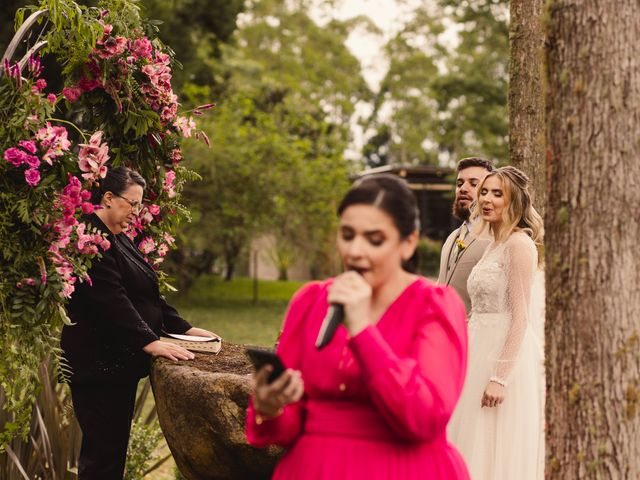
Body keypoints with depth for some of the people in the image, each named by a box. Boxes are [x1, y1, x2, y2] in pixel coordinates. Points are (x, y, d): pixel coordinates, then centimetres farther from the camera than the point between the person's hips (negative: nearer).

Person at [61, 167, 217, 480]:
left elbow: (147, 296, 21)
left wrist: (184, 328, 11)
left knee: (114, 449, 11)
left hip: (120, 362, 10)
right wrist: (149, 341, -29)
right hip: (99, 363, -10)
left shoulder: (119, 239, 18)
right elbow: (110, 300, -24)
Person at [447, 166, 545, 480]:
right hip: (482, 355, 9)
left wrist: (500, 377, -22)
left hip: (506, 357, -9)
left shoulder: (519, 243, -12)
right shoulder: (495, 245, 16)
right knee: (477, 453, 11)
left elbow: (520, 317, -18)